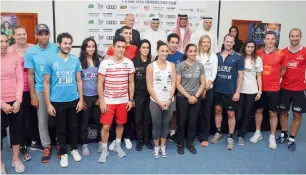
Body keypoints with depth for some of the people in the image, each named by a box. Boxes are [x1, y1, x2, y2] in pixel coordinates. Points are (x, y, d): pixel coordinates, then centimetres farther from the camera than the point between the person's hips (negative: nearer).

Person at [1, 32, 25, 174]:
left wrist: (18, 100, -9)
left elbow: (20, 79, -2)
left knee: (16, 130, 13)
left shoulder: (14, 58, -3)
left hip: (14, 101, 1)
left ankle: (16, 159, 30)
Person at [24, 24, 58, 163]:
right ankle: (47, 147, 24)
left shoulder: (56, 48, -5)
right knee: (42, 120, 9)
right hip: (40, 90, 1)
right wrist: (32, 96, -1)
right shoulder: (30, 52, -2)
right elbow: (30, 75, 1)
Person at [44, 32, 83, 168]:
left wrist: (81, 99, 2)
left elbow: (79, 81, 5)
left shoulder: (75, 60, 0)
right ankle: (63, 153, 27)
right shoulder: (51, 60, -7)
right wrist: (48, 104, -7)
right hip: (57, 102, -2)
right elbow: (46, 83, -4)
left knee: (73, 127, 15)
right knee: (61, 129, 11)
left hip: (73, 101, 2)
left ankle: (74, 149, 35)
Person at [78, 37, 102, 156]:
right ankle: (84, 145, 21)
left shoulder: (99, 61, 4)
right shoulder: (79, 61, -4)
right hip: (84, 97, -2)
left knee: (99, 120, 10)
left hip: (97, 96, 2)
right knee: (84, 121, 8)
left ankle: (101, 142, 26)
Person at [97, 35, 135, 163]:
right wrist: (101, 101, -9)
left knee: (120, 124, 15)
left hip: (123, 101, 2)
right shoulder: (105, 63, -9)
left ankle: (117, 146, 35)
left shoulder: (129, 63, -2)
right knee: (106, 126, 1)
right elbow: (100, 83, -6)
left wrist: (131, 100, 3)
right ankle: (104, 150, 20)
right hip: (108, 101, -2)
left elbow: (131, 83, 5)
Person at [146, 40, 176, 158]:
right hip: (155, 102, -2)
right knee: (156, 125, 6)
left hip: (169, 101, 2)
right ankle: (156, 147, 24)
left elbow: (173, 84, 2)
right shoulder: (151, 66, -5)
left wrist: (169, 100, -8)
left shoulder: (171, 65, 3)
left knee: (165, 125, 12)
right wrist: (159, 102, -11)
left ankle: (163, 146, 28)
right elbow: (149, 87, -7)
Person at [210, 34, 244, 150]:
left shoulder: (238, 57, -4)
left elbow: (240, 75, -4)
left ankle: (230, 137, 16)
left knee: (231, 114, 5)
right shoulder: (217, 56, 4)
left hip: (231, 91, -3)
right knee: (218, 110, 13)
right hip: (217, 89, 3)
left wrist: (237, 92, -9)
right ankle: (218, 132, 29)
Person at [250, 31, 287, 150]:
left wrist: (275, 78, 1)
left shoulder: (281, 54, -6)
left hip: (273, 89, -2)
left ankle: (272, 137, 19)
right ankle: (258, 133, 28)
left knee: (273, 113, 6)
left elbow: (283, 69, 7)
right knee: (258, 110, 12)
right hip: (260, 87, 2)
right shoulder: (258, 53, -1)